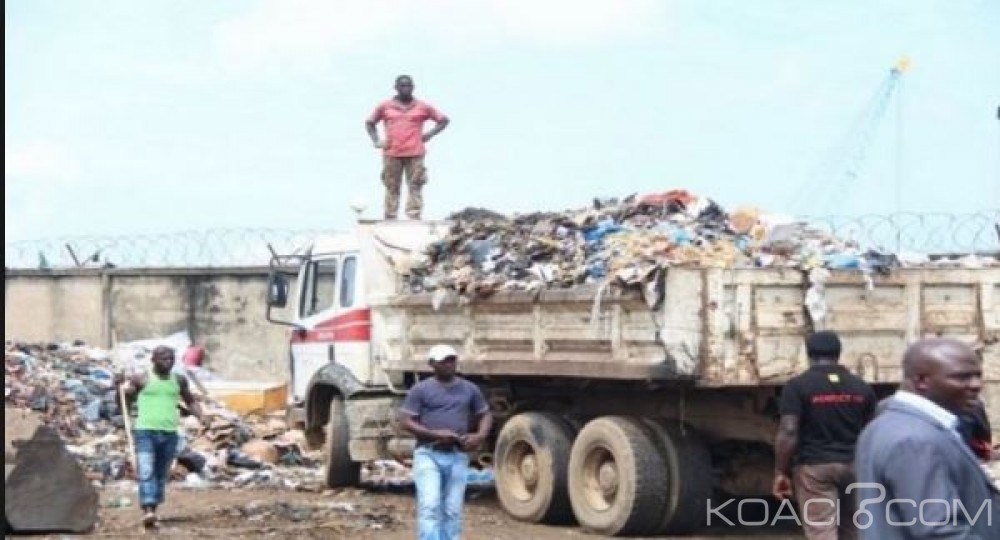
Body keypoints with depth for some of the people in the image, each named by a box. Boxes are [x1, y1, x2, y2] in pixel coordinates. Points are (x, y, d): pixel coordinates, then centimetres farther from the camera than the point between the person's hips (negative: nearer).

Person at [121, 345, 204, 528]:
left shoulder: (179, 380, 11)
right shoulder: (141, 379, 2)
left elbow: (190, 401, 23)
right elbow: (124, 399, 5)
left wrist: (201, 417, 8)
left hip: (169, 433, 4)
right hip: (145, 431, -4)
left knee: (162, 475, 8)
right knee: (146, 472, -16)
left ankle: (153, 511, 16)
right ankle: (148, 511, -26)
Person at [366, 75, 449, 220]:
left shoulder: (423, 107, 8)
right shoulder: (385, 106, 9)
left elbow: (444, 120, 14)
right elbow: (370, 123, 20)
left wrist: (430, 134, 2)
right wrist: (376, 141, 6)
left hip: (415, 154, 0)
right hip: (391, 154, 0)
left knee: (415, 187, -7)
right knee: (392, 188, 0)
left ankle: (414, 217, -10)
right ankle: (390, 219, 0)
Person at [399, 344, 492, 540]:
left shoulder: (470, 389, 10)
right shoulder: (420, 390, 0)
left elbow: (485, 415, 18)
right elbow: (407, 422, -4)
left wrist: (480, 435, -3)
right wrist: (435, 434, -17)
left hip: (458, 456, 4)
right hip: (428, 454, -4)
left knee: (452, 511, 5)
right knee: (429, 507, -14)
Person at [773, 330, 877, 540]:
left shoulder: (798, 386, -7)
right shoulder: (862, 387, 7)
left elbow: (788, 432, -14)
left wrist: (781, 472, -7)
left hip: (814, 467, -4)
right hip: (854, 466, 5)